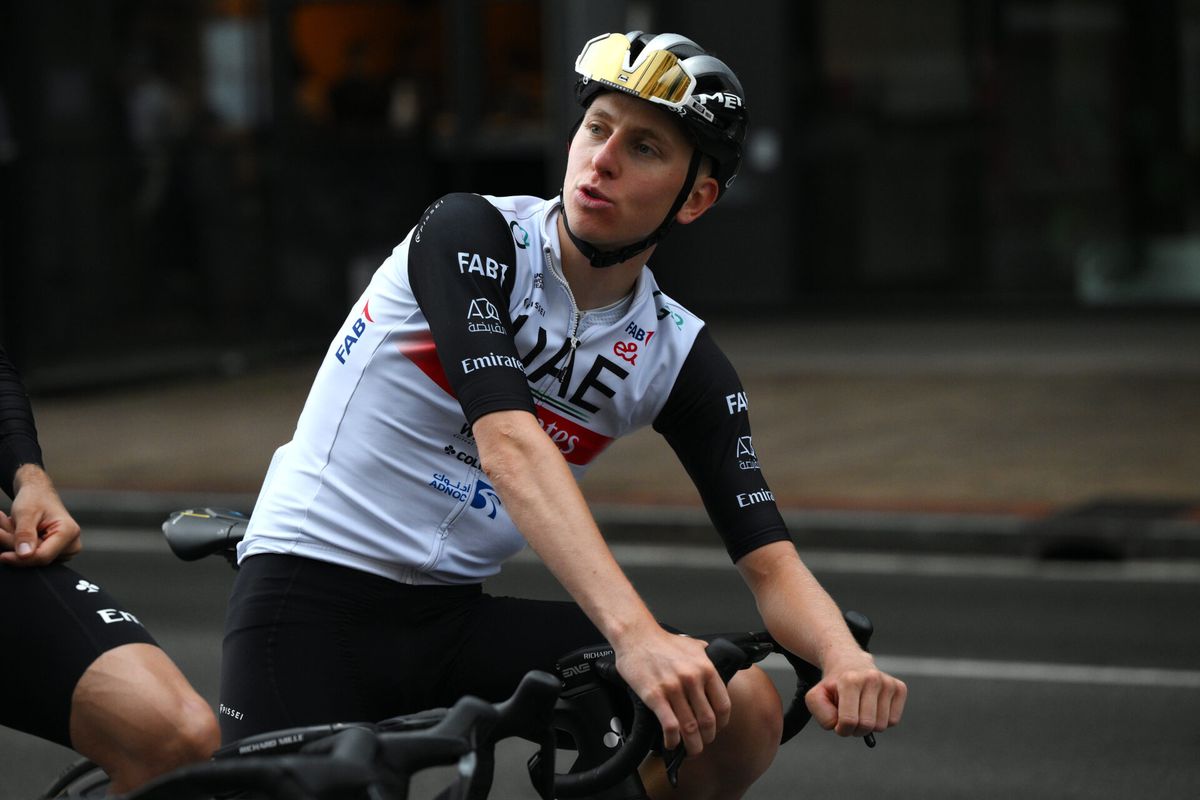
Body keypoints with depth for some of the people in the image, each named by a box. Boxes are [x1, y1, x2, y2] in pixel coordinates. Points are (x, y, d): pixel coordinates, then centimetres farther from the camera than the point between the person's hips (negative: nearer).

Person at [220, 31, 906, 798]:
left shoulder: (679, 357, 0)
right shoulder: (473, 234, -14)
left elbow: (770, 561, -5)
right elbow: (508, 444, -29)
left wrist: (844, 656, -29)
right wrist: (637, 634, -41)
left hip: (456, 617, 4)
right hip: (314, 589, -4)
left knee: (743, 705, -14)